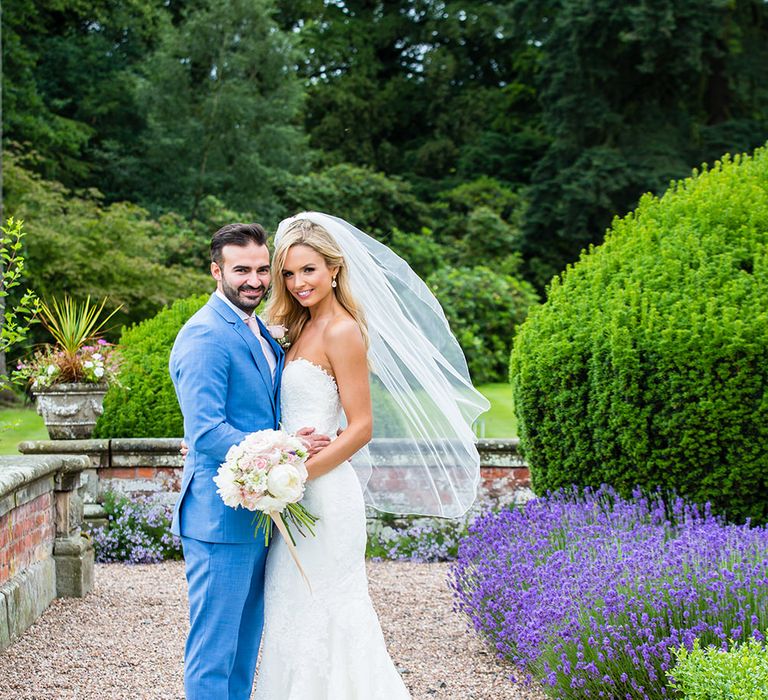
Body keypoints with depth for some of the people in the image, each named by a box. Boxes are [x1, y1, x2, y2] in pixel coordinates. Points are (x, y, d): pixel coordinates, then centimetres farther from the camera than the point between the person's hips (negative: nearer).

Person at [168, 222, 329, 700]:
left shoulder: (261, 333, 15)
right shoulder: (205, 337, -16)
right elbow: (206, 432, -23)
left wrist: (316, 439, 4)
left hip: (258, 515, 10)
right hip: (222, 517, -10)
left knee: (246, 639, 17)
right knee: (215, 644, -2)